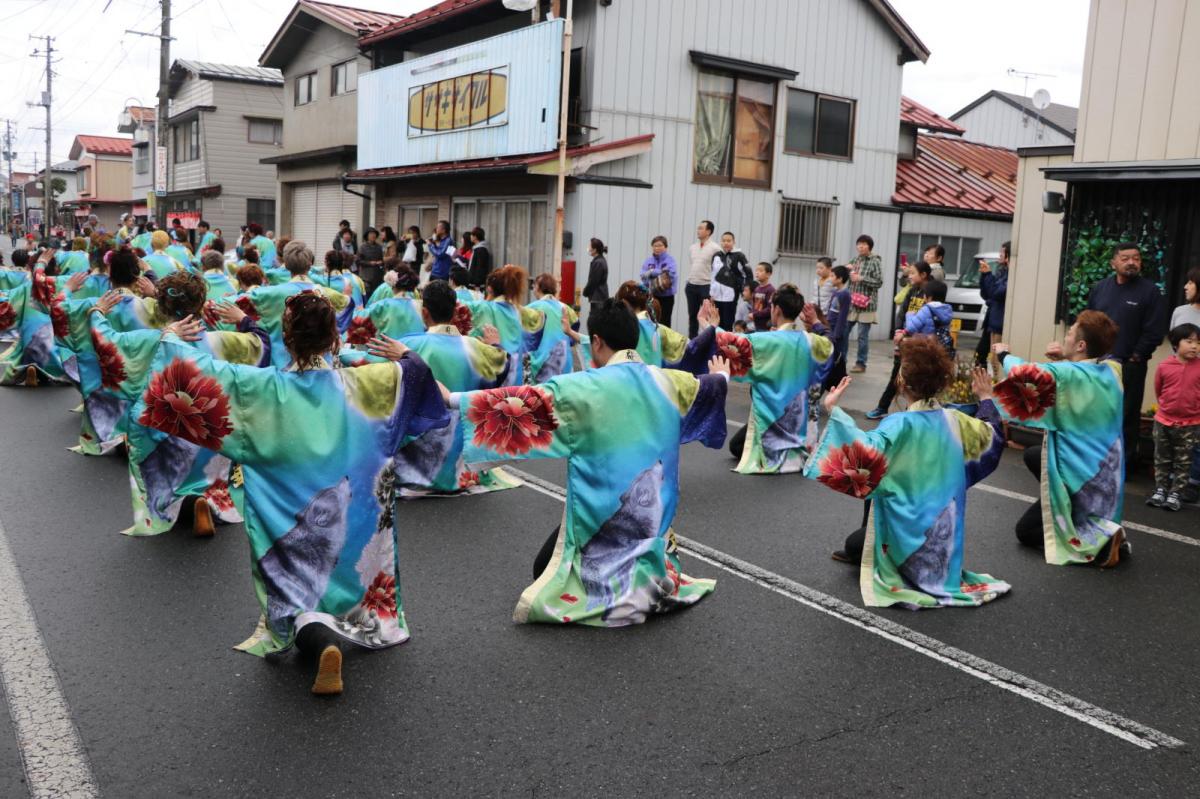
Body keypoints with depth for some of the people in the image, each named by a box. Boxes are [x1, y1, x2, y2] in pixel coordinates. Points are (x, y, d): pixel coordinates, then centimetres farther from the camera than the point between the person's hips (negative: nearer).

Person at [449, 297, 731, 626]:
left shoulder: (586, 386, -16)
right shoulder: (665, 381, 1)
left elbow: (523, 401, -18)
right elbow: (710, 387, 21)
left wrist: (453, 398, -14)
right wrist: (721, 375, 45)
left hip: (602, 511, -6)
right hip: (653, 511, 6)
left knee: (545, 569, 11)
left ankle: (630, 593, -5)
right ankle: (656, 580, 4)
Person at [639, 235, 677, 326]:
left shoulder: (670, 259, -6)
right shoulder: (648, 261, 5)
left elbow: (671, 274, -21)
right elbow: (643, 275, -6)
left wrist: (652, 272, -16)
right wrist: (661, 271, -19)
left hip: (667, 296, -3)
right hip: (652, 296, 3)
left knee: (664, 322, 3)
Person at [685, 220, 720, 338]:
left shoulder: (715, 248, -8)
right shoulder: (692, 247, 11)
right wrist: (688, 282, 13)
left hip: (706, 286, -6)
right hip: (691, 285, 6)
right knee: (692, 315, 12)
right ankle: (691, 340, 20)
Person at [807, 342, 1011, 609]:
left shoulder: (902, 424, -23)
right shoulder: (952, 419, -4)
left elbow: (866, 450, -40)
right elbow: (992, 436, 14)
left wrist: (834, 410, -39)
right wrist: (985, 397, 27)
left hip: (908, 531, -6)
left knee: (854, 545, 16)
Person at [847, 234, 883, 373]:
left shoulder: (875, 262, -4)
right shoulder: (855, 260, 12)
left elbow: (879, 282, -10)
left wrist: (861, 278, -16)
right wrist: (847, 271, 1)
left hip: (866, 304, -5)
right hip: (851, 302, 5)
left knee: (863, 336, -1)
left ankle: (861, 363, 8)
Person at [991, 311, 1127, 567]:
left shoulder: (1066, 374, -25)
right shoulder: (1111, 370, -1)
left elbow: (1023, 373, -22)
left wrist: (1003, 354, -1)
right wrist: (1063, 360, -1)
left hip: (1080, 473, -8)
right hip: (1108, 468, 8)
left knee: (1025, 530, 8)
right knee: (1032, 455, 30)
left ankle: (1100, 538, -11)